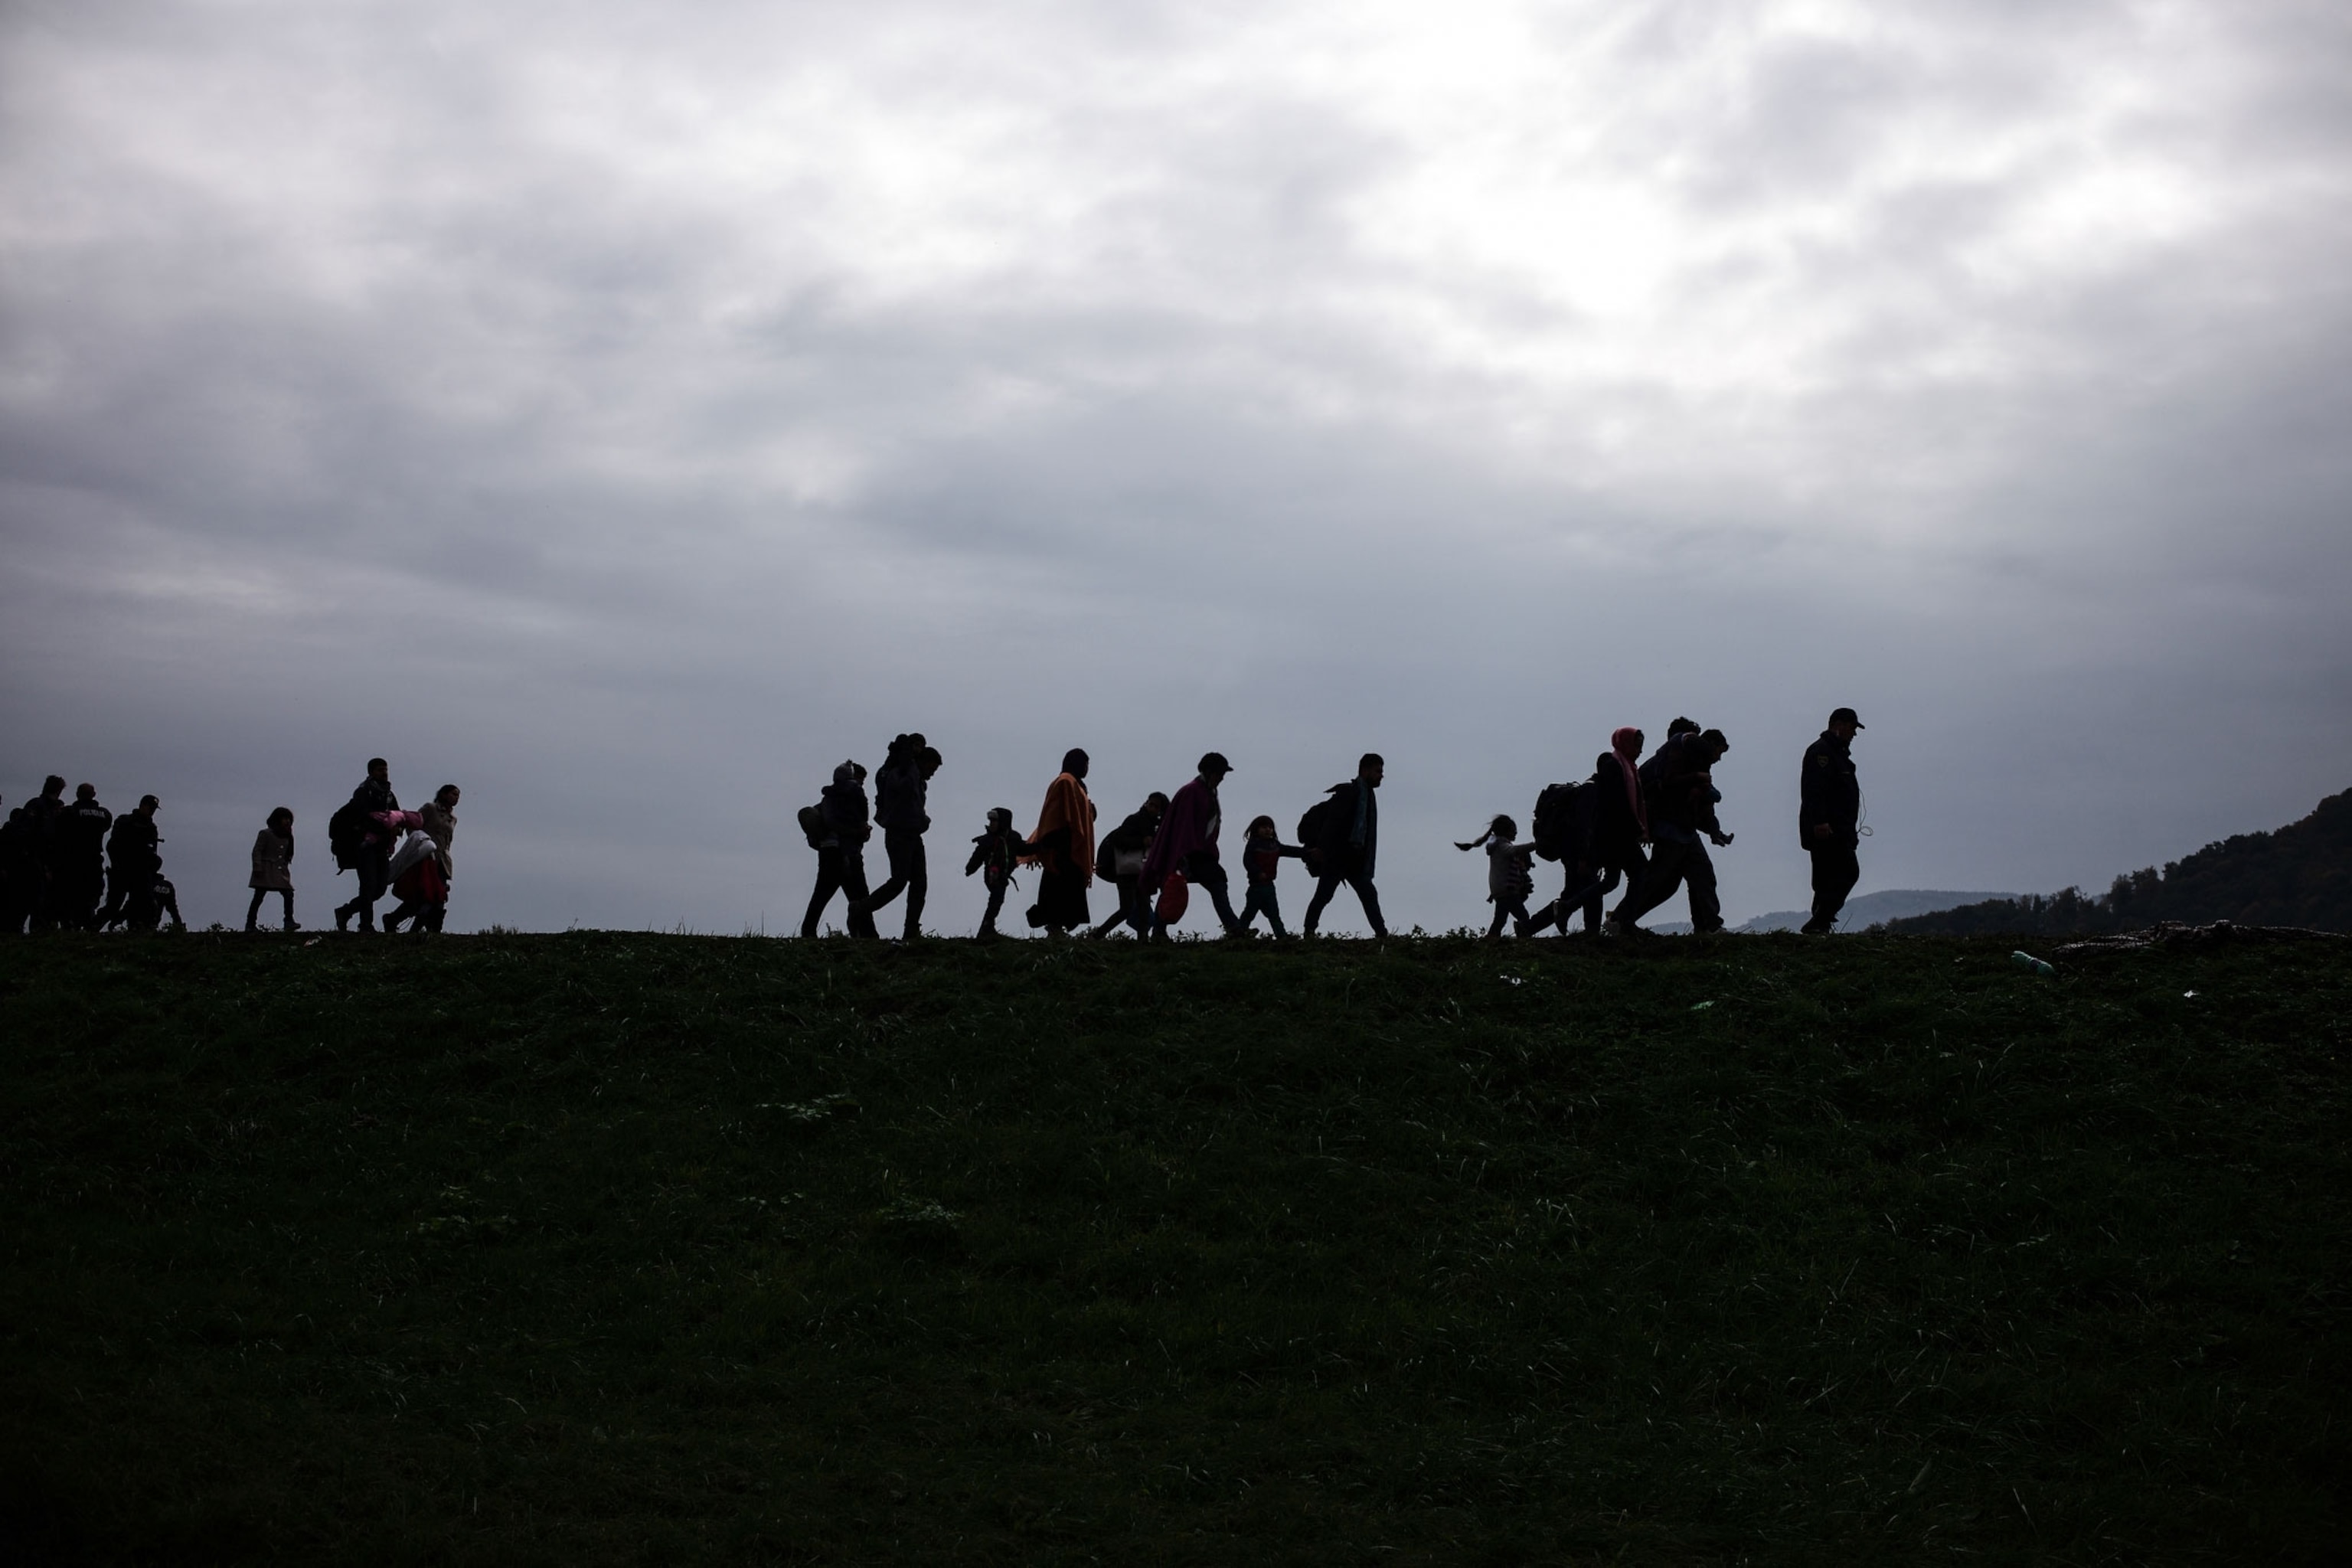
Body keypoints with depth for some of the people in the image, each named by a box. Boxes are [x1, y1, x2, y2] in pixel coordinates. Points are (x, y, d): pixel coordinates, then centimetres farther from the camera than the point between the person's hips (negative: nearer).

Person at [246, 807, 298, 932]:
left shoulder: (286, 837, 14)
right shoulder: (265, 834, -5)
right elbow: (257, 851, -9)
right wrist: (258, 868, -17)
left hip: (281, 872, 6)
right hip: (266, 871, -6)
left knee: (288, 894, -8)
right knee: (259, 897, -4)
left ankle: (289, 922, -10)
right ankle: (250, 924, 1)